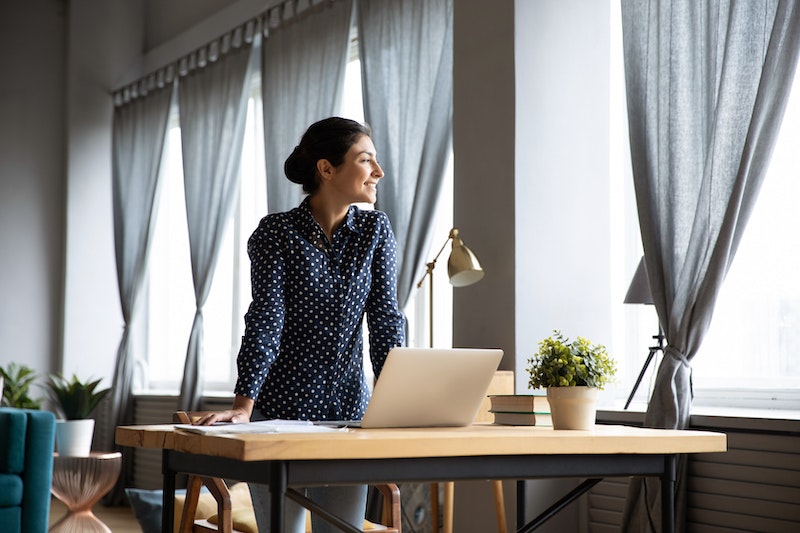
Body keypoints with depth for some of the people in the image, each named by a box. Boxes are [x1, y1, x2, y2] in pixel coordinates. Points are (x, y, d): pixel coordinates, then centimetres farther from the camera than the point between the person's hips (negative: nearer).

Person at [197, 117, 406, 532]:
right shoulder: (277, 233, -8)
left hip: (349, 410, 4)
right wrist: (243, 406, -23)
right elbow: (265, 321, -15)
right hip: (280, 409, -3)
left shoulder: (375, 230, 3)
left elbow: (385, 318, -2)